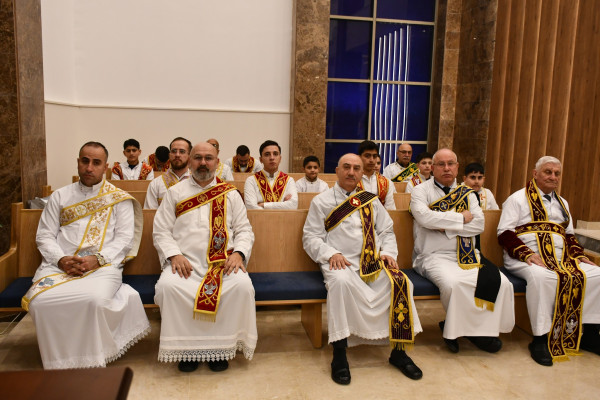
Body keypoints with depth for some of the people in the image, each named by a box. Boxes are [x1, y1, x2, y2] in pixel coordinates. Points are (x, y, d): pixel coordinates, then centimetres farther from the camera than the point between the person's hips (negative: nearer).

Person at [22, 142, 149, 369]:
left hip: (103, 266, -2)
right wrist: (61, 260, -8)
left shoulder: (119, 199, 11)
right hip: (60, 265, 3)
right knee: (40, 300, -29)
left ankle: (91, 363, -9)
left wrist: (98, 259, -14)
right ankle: (59, 364, -7)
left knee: (94, 299, -35)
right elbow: (44, 236, 13)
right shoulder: (60, 196, 19)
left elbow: (125, 238, 2)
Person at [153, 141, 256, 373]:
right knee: (168, 285, -31)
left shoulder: (231, 194, 14)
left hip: (223, 263, 0)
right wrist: (174, 255, -10)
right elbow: (161, 231, 8)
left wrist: (238, 253, -9)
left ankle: (221, 347, -10)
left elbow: (244, 230, 11)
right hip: (185, 262, 0)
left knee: (242, 285, -30)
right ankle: (186, 348, -11)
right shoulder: (175, 193, 14)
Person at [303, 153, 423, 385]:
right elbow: (311, 238, 3)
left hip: (374, 262, 4)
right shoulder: (321, 201, 10)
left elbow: (387, 230, 20)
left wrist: (388, 252, 0)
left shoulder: (371, 200, 20)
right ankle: (339, 356, -25)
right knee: (341, 282, -37)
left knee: (401, 282, -23)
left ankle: (398, 351, -8)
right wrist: (331, 254, -14)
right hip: (341, 262, -3)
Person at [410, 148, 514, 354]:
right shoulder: (421, 190, 4)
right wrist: (461, 218, -5)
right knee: (453, 283, -33)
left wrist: (445, 226, -10)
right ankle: (458, 328, -5)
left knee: (501, 283, -17)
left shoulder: (466, 193, 16)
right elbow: (424, 217, -16)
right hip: (435, 256, -4)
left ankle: (483, 328, 4)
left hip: (467, 255, 5)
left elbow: (479, 224, 2)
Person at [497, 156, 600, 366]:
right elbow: (504, 233, -6)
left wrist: (579, 255, 5)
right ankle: (541, 339, -28)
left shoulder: (562, 203, 25)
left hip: (561, 259, 7)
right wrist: (527, 254, -20)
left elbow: (569, 236, 26)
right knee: (542, 277, -37)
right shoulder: (517, 199, 3)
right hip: (526, 260, -6)